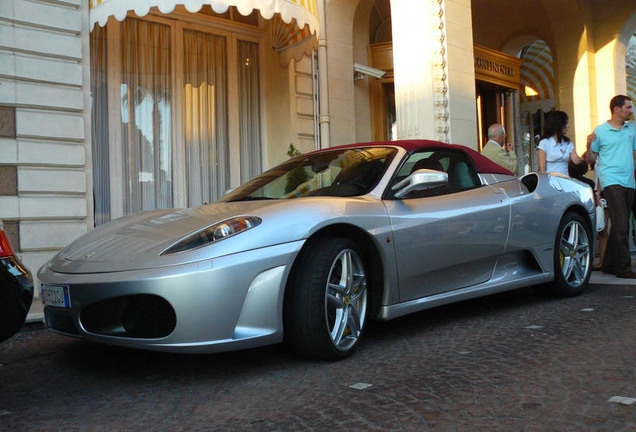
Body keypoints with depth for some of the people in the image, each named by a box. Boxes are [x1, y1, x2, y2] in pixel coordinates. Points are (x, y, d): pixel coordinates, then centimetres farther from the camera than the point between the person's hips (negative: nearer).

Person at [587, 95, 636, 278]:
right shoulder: (600, 131, 0)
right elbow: (591, 160, 2)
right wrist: (589, 145, -15)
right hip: (611, 181, -6)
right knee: (620, 225, -12)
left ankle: (609, 264, 16)